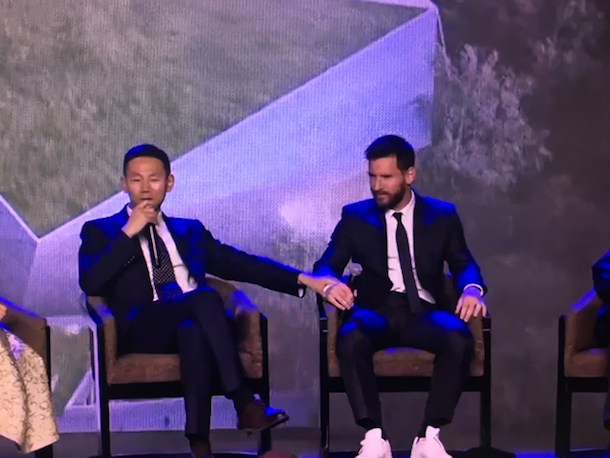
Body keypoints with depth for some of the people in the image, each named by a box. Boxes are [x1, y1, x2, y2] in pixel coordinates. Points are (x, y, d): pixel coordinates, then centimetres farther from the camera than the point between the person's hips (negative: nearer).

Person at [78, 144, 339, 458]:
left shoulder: (189, 231, 28)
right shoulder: (101, 231, 18)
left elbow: (239, 264, 19)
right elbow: (89, 284, -1)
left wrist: (302, 280, 7)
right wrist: (129, 232, -3)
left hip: (192, 324, 2)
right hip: (141, 329, -2)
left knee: (193, 332, -37)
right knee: (205, 298, -33)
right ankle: (244, 403, -34)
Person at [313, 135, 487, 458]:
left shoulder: (442, 215, 14)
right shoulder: (355, 216, 12)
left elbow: (464, 264, 8)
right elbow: (325, 265, 6)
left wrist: (472, 289, -17)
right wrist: (329, 285, -20)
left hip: (424, 311, 0)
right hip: (376, 310, 0)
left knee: (460, 339, -33)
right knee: (350, 339, -36)